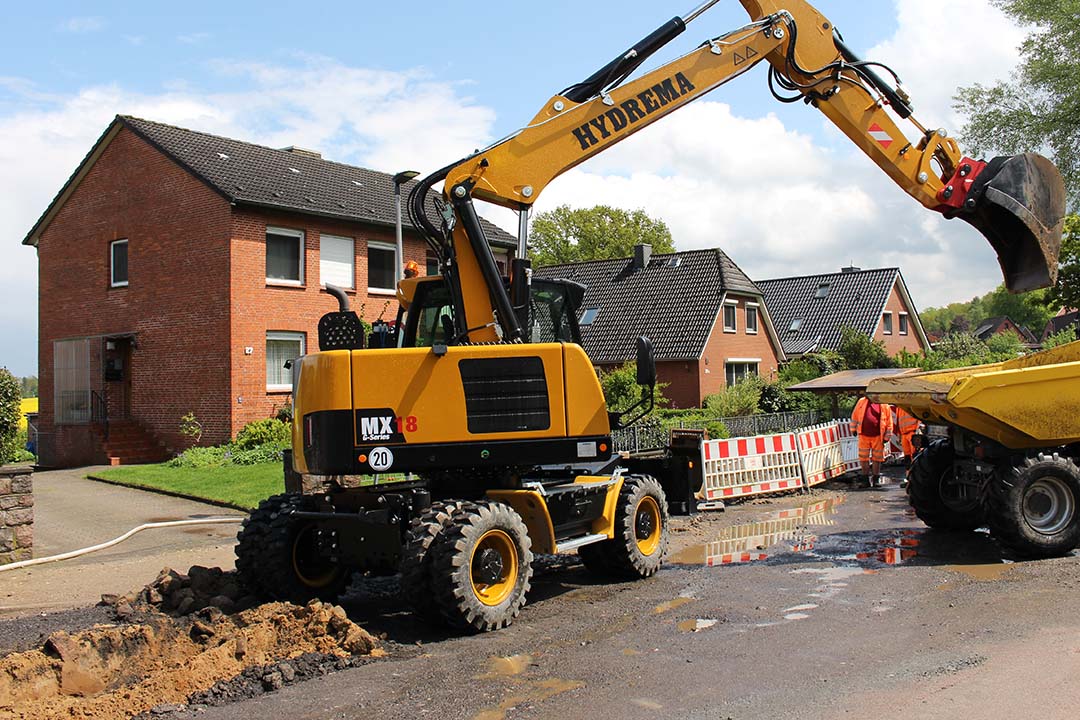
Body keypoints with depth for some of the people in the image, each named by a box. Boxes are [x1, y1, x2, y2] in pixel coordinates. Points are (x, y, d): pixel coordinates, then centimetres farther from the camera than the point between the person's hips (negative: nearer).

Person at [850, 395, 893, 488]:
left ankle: (875, 479, 15)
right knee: (863, 458, 3)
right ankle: (866, 479, 14)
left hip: (878, 436, -1)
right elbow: (855, 415, 13)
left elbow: (889, 422, 4)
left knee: (877, 458, 5)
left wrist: (887, 436, 2)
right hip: (863, 435, 1)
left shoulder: (884, 405, 1)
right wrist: (853, 429, 12)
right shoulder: (862, 401, 5)